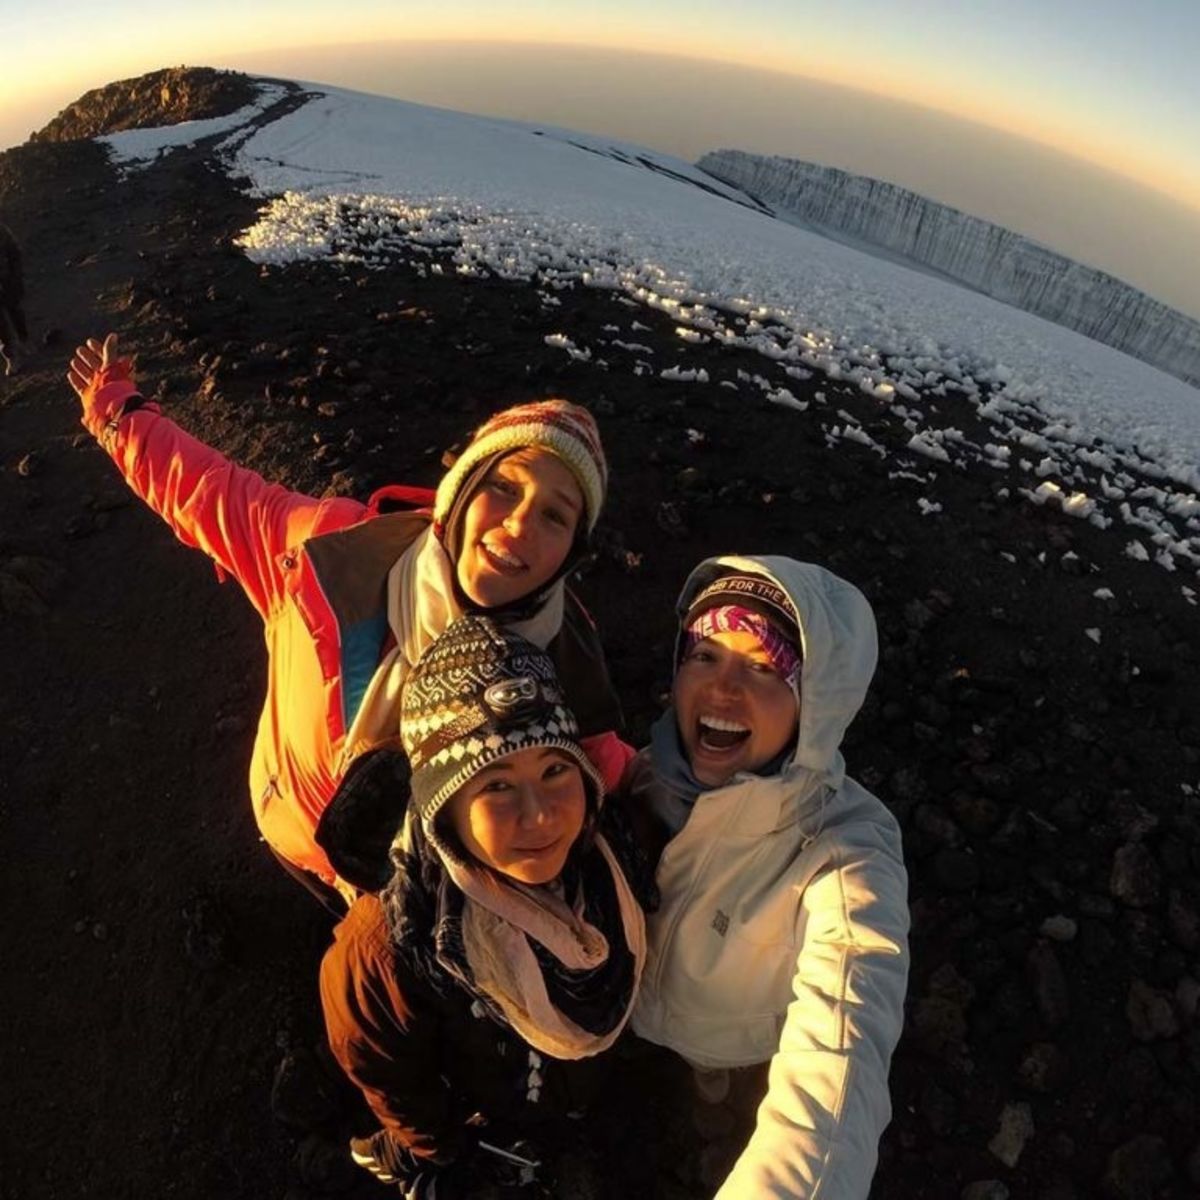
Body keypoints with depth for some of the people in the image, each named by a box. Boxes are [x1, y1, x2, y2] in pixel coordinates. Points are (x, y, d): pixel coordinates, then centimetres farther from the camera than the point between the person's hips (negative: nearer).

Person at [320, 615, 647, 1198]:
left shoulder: (609, 853, -30)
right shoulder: (388, 945, -42)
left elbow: (623, 973, -6)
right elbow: (386, 1077, -19)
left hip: (584, 1099, 4)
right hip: (485, 1136, -3)